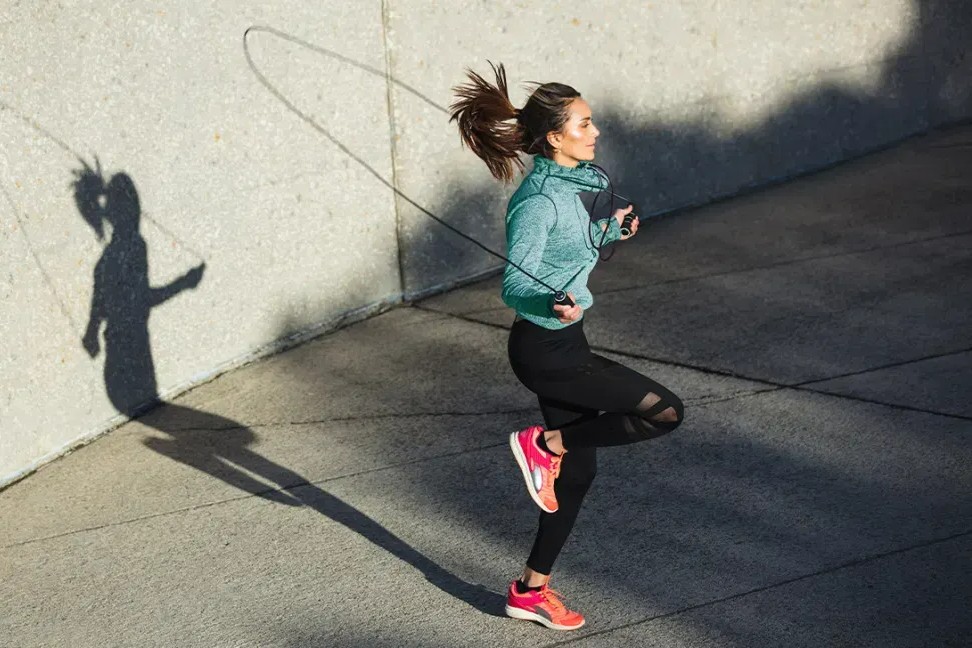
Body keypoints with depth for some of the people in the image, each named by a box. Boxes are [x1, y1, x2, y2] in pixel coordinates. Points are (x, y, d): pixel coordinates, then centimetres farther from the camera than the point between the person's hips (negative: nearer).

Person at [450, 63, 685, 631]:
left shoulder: (577, 181, 7)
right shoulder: (539, 201, -21)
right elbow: (515, 285, -24)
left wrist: (609, 230, 20)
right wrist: (555, 304, -41)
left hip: (563, 343, 9)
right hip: (546, 350, -9)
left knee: (577, 472, 15)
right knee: (665, 411, -11)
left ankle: (532, 590, 28)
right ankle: (544, 443, 2)